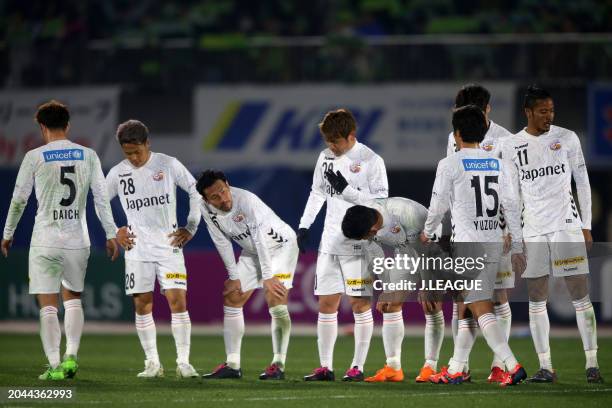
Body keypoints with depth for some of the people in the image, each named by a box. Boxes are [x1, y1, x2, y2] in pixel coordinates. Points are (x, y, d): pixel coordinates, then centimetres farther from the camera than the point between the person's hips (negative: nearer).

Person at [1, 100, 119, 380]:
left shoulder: (35, 157, -3)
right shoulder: (88, 156, 4)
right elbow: (101, 199, 4)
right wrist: (111, 234, 10)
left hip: (45, 241, -3)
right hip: (78, 240, 3)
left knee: (48, 305, 0)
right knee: (73, 299, 18)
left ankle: (54, 365, -6)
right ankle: (71, 355, 3)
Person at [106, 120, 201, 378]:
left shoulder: (169, 165, -3)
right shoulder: (118, 173, 3)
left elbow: (196, 192, 6)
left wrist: (191, 228, 2)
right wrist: (114, 232, 8)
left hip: (169, 243, -2)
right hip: (137, 247, 2)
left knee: (178, 299, -10)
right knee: (142, 304, 0)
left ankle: (183, 362, -6)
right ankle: (152, 363, 7)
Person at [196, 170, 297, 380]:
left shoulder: (246, 201, -34)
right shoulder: (206, 209, -14)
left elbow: (261, 239, -34)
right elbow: (222, 243, -5)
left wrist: (268, 277, -35)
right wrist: (234, 277, -6)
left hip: (280, 245, -7)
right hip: (252, 251, 7)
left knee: (276, 303, -19)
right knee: (231, 300, 3)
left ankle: (278, 365, -15)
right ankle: (232, 365, 8)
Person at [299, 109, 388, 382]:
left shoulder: (370, 161, -8)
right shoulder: (325, 157, 11)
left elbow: (381, 201, -12)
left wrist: (346, 190, -18)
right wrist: (304, 225, 14)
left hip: (359, 243, -6)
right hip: (330, 243, 6)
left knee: (360, 303, -3)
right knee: (326, 303, 5)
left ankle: (358, 367, 2)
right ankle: (325, 367, 10)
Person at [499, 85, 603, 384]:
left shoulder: (567, 138, 3)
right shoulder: (511, 146, 4)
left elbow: (582, 182, 8)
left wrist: (586, 225, 4)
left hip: (567, 225, -1)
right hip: (533, 232, 1)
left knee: (580, 297, -4)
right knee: (537, 301, 2)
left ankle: (592, 363, -1)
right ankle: (545, 367, 7)